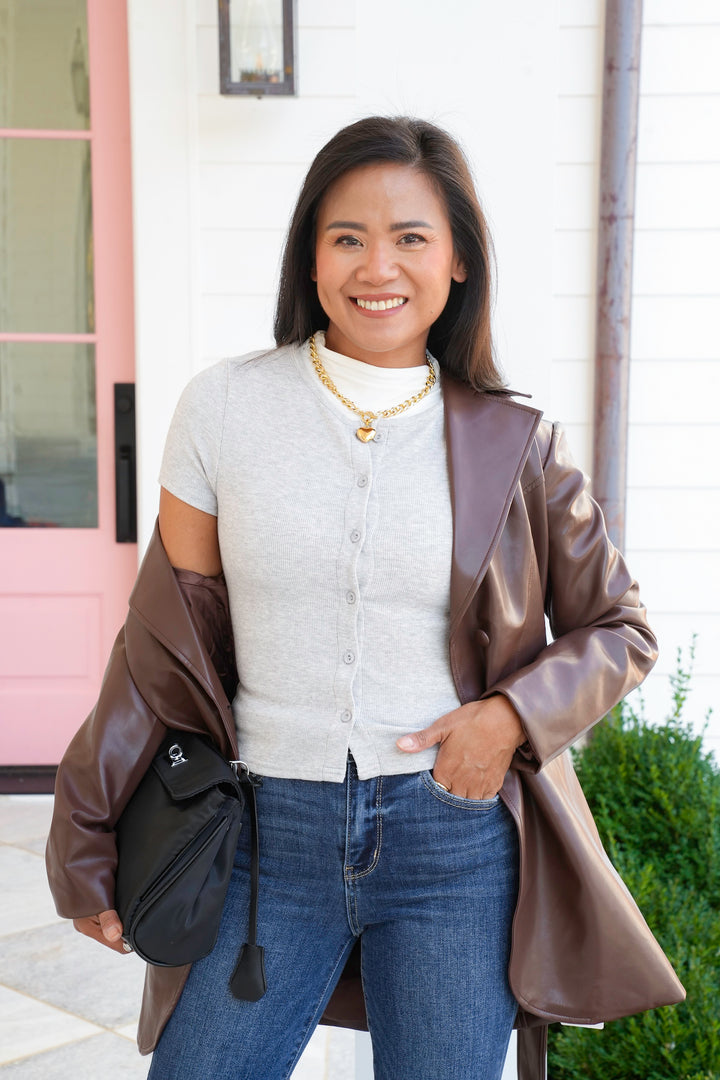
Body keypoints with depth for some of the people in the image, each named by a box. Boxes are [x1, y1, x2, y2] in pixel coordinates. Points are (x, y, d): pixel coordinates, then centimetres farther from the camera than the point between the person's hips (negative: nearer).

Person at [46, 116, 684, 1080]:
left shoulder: (512, 446, -3)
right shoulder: (225, 408, -3)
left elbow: (618, 627, 9)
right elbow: (164, 641, 2)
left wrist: (515, 713, -10)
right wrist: (87, 845, 5)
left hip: (457, 834, 0)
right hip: (273, 830, 1)